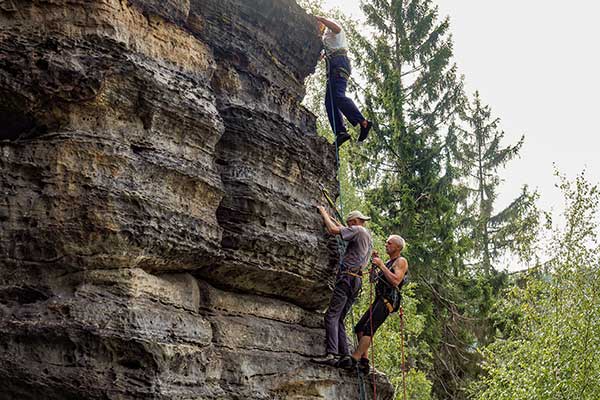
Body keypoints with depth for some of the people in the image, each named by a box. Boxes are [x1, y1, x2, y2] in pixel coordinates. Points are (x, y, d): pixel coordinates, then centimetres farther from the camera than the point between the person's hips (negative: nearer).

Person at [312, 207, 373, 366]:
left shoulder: (358, 230, -2)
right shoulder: (369, 237, 26)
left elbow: (334, 230, -8)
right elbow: (345, 231, 42)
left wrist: (324, 214, 6)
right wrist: (333, 220, 42)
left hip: (347, 277, -9)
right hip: (357, 281, 9)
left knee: (332, 315, -16)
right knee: (339, 318, 10)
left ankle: (331, 354, -27)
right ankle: (344, 355, 2)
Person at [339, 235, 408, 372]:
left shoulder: (401, 261, -1)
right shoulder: (389, 262, 28)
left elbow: (395, 281, -18)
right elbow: (375, 278, 25)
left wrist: (381, 265, -14)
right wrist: (376, 262, 15)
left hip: (388, 300, -10)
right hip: (380, 299, 10)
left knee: (368, 329, -21)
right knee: (359, 328, 4)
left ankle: (354, 358, -29)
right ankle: (364, 361, 2)